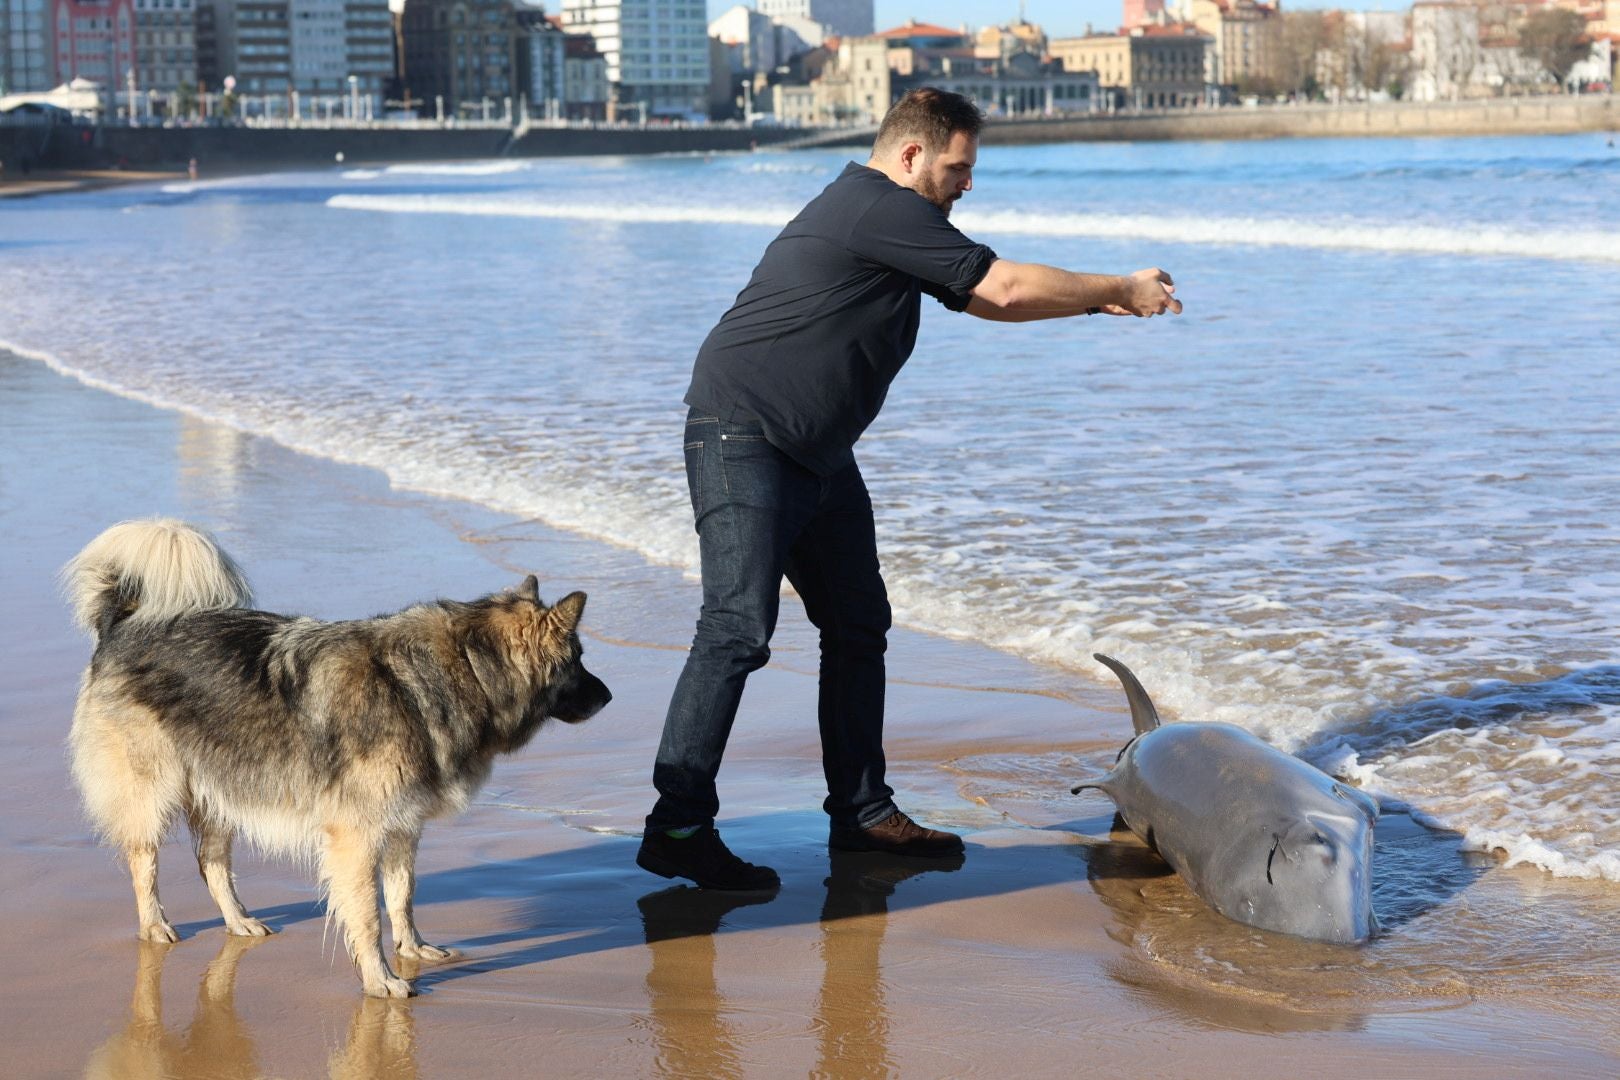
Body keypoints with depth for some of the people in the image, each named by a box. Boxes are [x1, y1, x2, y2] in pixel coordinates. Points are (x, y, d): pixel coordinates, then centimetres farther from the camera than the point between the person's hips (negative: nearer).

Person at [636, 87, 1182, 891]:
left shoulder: (886, 221, 16)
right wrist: (1119, 291, -4)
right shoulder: (882, 210, -16)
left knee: (857, 626, 11)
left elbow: (982, 301, 23)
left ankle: (861, 813, 18)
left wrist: (1101, 301, 15)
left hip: (818, 455, 11)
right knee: (739, 628, -16)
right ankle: (677, 826, -15)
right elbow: (1008, 288, -16)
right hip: (744, 439, -11)